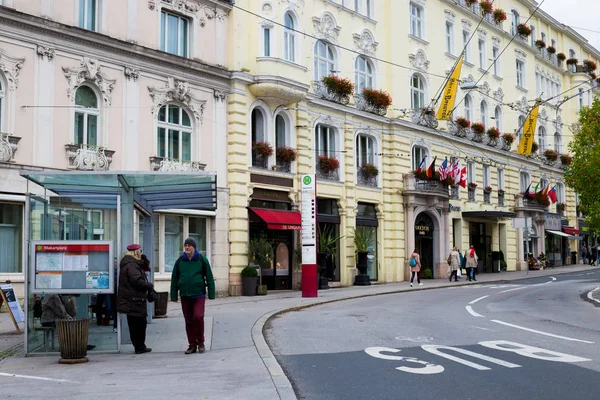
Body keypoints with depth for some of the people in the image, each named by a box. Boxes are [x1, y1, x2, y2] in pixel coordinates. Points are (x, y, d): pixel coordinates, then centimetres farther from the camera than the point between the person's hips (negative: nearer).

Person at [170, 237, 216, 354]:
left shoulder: (202, 259, 0)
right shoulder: (180, 261, 6)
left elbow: (209, 277, 1)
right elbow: (174, 279, 10)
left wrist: (211, 294, -3)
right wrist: (174, 296, 7)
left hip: (199, 294, -3)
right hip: (185, 296, 3)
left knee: (198, 317, -15)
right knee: (188, 321, 5)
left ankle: (200, 342, 3)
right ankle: (192, 345, 15)